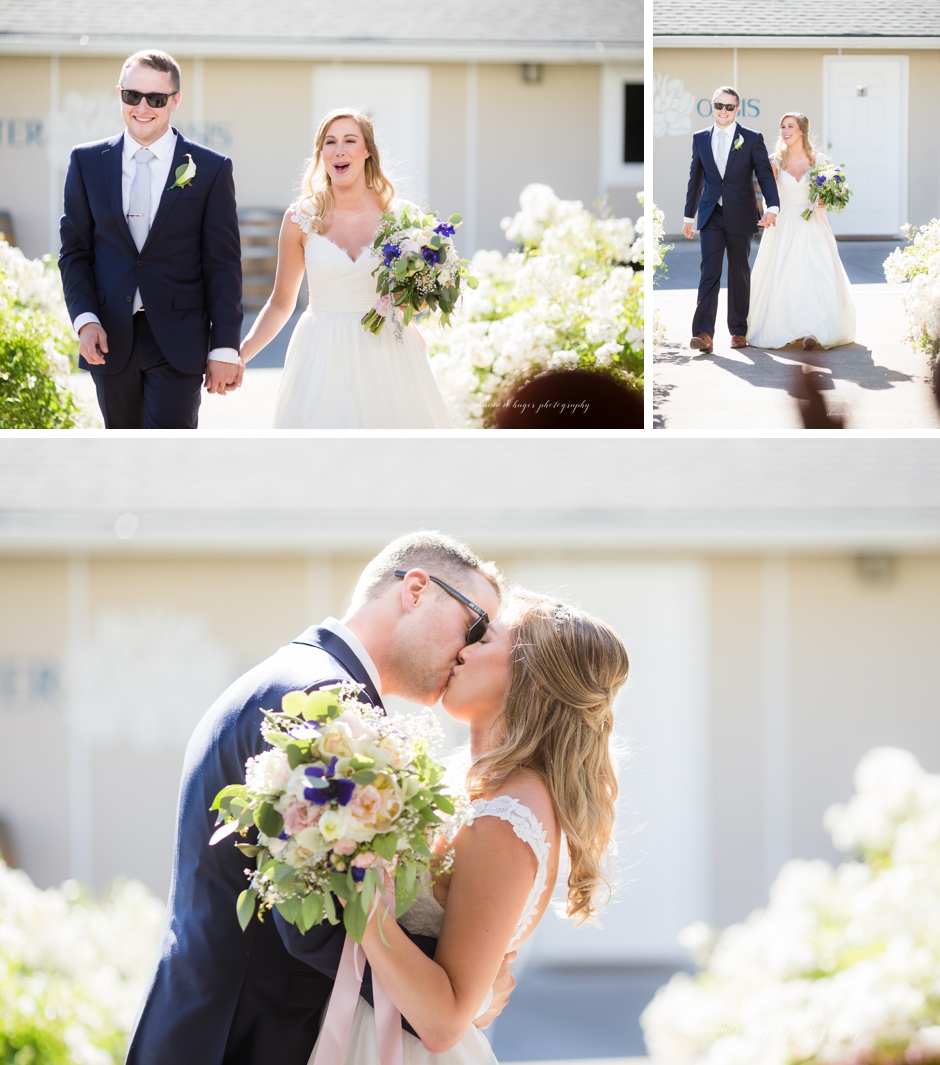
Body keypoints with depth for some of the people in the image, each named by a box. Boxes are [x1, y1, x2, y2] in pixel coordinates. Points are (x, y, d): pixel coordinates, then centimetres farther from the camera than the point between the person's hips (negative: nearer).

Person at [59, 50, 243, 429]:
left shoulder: (211, 169, -1)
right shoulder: (87, 162, 6)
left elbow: (224, 265, -1)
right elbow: (74, 251, 7)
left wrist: (224, 348, -5)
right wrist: (85, 320, -8)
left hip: (178, 342, -3)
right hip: (110, 340, 3)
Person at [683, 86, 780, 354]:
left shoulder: (752, 139, 0)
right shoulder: (700, 139, 8)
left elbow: (765, 174, -6)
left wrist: (772, 207, -21)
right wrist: (689, 215, 17)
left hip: (740, 216, -1)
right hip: (711, 216, 1)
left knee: (739, 273, 7)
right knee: (709, 271, -11)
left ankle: (739, 331, 18)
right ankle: (704, 334, -21)